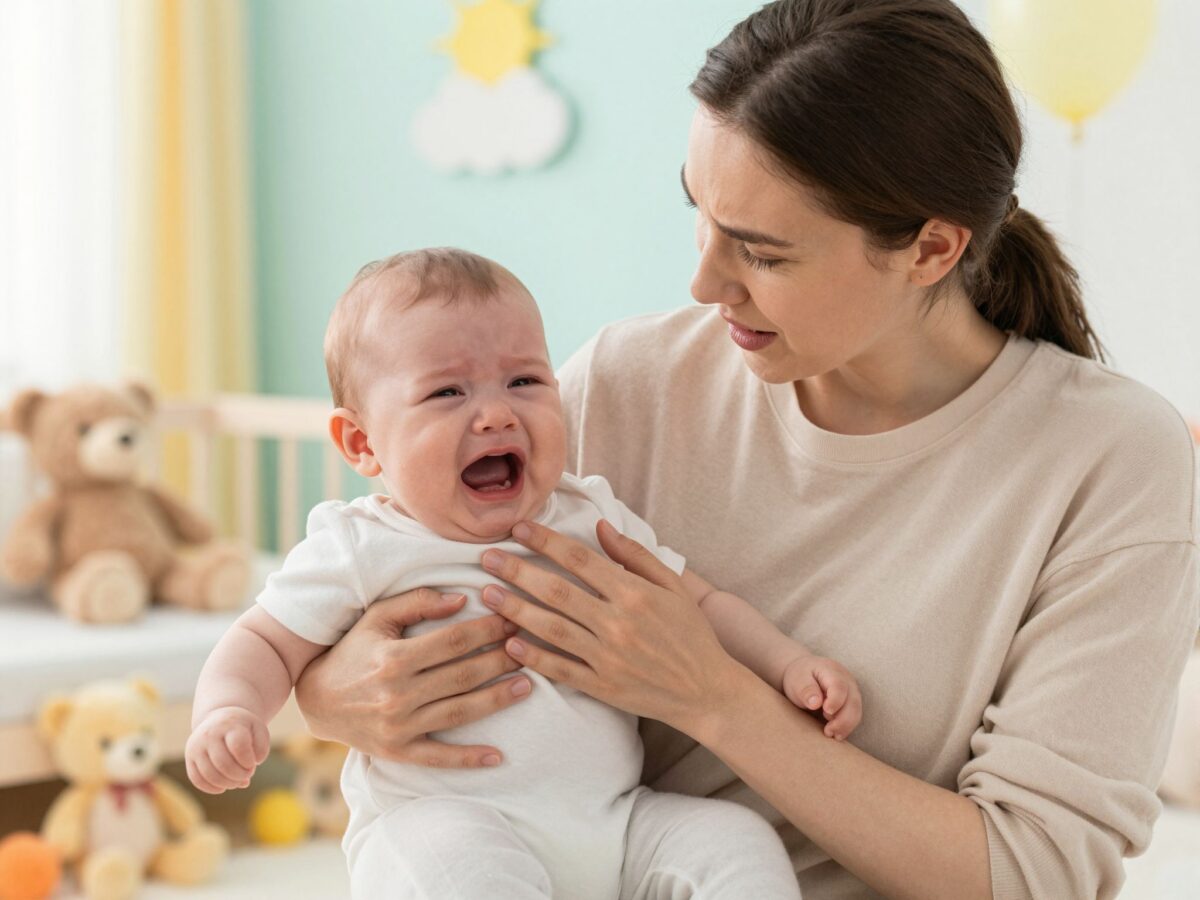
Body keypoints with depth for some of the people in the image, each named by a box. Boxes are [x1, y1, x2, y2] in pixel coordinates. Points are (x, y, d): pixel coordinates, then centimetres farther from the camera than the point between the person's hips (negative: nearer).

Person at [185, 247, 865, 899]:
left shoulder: (595, 520, 11)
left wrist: (792, 664, 2)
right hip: (442, 819, -4)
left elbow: (700, 606, 18)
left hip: (617, 821, 4)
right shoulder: (362, 551, -1)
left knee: (738, 845, -15)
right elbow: (266, 645, 4)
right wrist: (230, 712, -18)